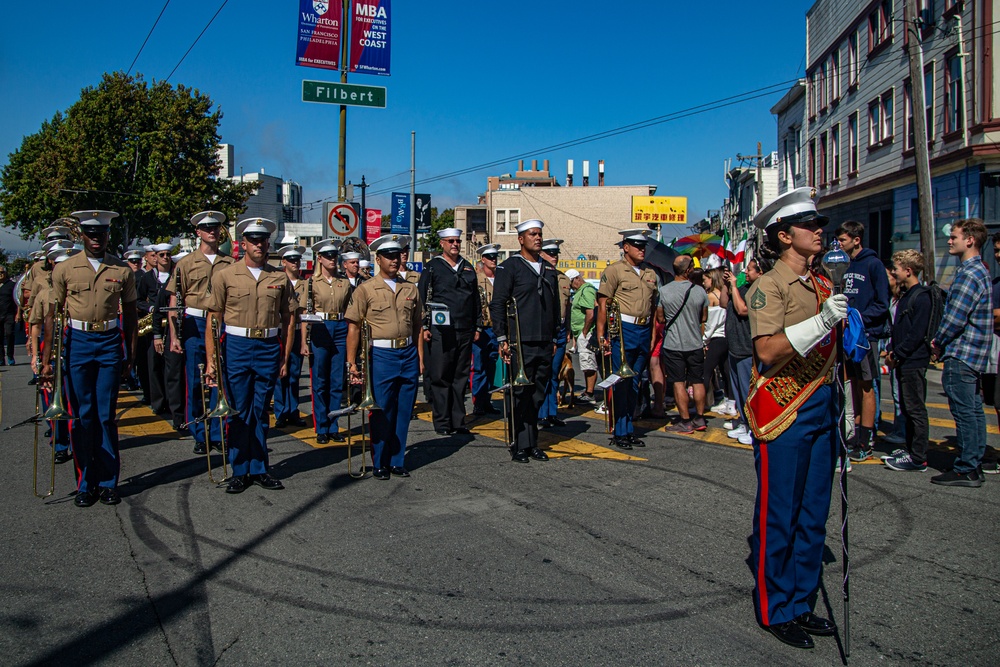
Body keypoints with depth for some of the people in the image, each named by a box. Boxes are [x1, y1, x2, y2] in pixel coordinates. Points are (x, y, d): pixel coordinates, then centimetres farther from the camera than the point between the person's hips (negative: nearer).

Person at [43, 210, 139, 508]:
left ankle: (108, 482, 14)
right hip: (77, 342, 0)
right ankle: (86, 483, 15)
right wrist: (47, 358, 1)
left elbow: (130, 313, 10)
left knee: (107, 416, 4)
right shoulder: (65, 269, 1)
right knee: (82, 416, 3)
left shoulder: (123, 270, 3)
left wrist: (131, 353, 7)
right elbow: (52, 314, 4)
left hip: (109, 342, 0)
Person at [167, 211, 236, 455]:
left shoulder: (230, 263, 8)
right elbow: (174, 301, 1)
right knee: (195, 383, 4)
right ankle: (199, 436, 14)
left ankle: (217, 434, 15)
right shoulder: (186, 263, 3)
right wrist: (174, 335, -7)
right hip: (195, 325, -1)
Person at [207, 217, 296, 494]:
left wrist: (285, 358, 4)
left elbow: (289, 320, 8)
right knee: (238, 411, 3)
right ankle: (240, 472, 15)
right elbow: (213, 320, -1)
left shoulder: (280, 278, 6)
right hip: (236, 347, -2)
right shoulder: (224, 276, 0)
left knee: (260, 411, 10)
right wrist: (211, 361, -6)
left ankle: (259, 469, 20)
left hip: (269, 348, 2)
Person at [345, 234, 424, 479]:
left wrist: (420, 358, 8)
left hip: (409, 355, 4)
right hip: (381, 355, -4)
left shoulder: (411, 289, 11)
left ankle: (397, 461, 21)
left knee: (404, 412, 9)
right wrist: (352, 362, -8)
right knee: (381, 412, 2)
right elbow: (353, 328, -3)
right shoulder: (366, 289, 0)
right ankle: (380, 464, 16)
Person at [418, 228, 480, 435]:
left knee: (461, 377, 8)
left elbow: (476, 299, 19)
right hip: (441, 331, -4)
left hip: (465, 332, 5)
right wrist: (424, 327, -8)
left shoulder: (468, 268, 15)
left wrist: (476, 327, 14)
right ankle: (442, 423, 8)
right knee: (440, 378, 0)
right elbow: (422, 298, -1)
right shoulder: (432, 267, 1)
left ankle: (458, 422, 16)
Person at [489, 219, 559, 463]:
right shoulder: (510, 266, -4)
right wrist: (502, 339, -11)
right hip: (521, 344, -6)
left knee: (537, 396, 10)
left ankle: (532, 443, 20)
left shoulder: (549, 269, 16)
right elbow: (497, 304, -7)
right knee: (521, 395, -2)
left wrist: (554, 338, 19)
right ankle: (519, 446, 7)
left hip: (545, 345, 6)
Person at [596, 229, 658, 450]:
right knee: (622, 382, -3)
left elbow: (653, 306, 19)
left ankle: (629, 429, 19)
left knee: (635, 383, 11)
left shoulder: (650, 274, 15)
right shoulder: (614, 270, -4)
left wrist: (653, 336, 13)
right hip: (623, 331, -6)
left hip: (644, 331, 6)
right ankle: (621, 432, 4)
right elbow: (603, 304, -8)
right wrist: (602, 335, -14)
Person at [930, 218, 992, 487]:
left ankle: (966, 470, 0)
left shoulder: (969, 274, -17)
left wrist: (938, 343, -5)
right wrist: (941, 341, 12)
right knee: (974, 410, 13)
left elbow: (955, 318, -21)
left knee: (965, 413, -5)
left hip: (960, 354, -10)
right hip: (974, 354, 10)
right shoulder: (980, 271, 16)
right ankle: (974, 465, 20)